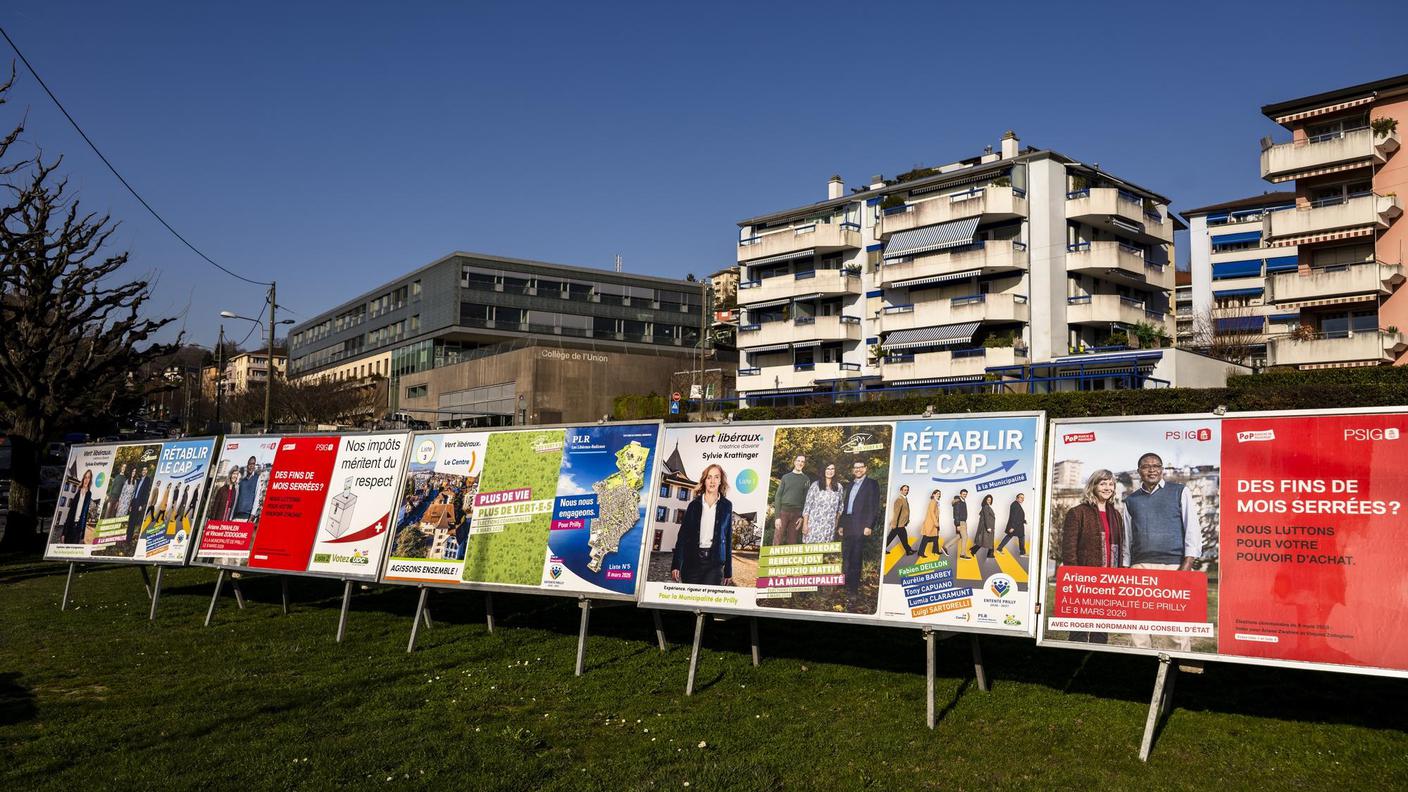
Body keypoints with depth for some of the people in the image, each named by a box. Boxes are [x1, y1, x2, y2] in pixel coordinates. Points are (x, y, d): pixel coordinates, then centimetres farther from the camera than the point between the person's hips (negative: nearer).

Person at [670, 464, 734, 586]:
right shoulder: (694, 505, 7)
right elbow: (682, 535, 5)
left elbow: (728, 538, 9)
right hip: (693, 560, 1)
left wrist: (728, 571, 6)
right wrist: (676, 565, -3)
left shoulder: (726, 506, 7)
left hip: (715, 563, -1)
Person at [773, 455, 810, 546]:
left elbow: (806, 499, 5)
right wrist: (777, 516, -6)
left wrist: (802, 517, -6)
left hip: (797, 514, 1)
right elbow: (778, 496, 4)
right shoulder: (786, 477, 9)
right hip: (783, 511, -1)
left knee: (792, 542, 1)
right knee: (777, 541, -7)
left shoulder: (806, 479, 10)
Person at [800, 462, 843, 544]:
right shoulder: (815, 485, 3)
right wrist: (805, 524, -3)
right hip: (814, 524, -2)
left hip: (829, 527, 2)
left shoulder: (838, 487, 10)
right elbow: (807, 504, 1)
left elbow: (840, 506, 18)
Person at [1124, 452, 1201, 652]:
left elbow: (1193, 529, 1)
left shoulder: (1180, 492, 8)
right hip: (1140, 566, 3)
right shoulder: (1131, 500, 17)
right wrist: (1125, 568, 13)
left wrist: (1187, 564, -8)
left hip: (1174, 565, -3)